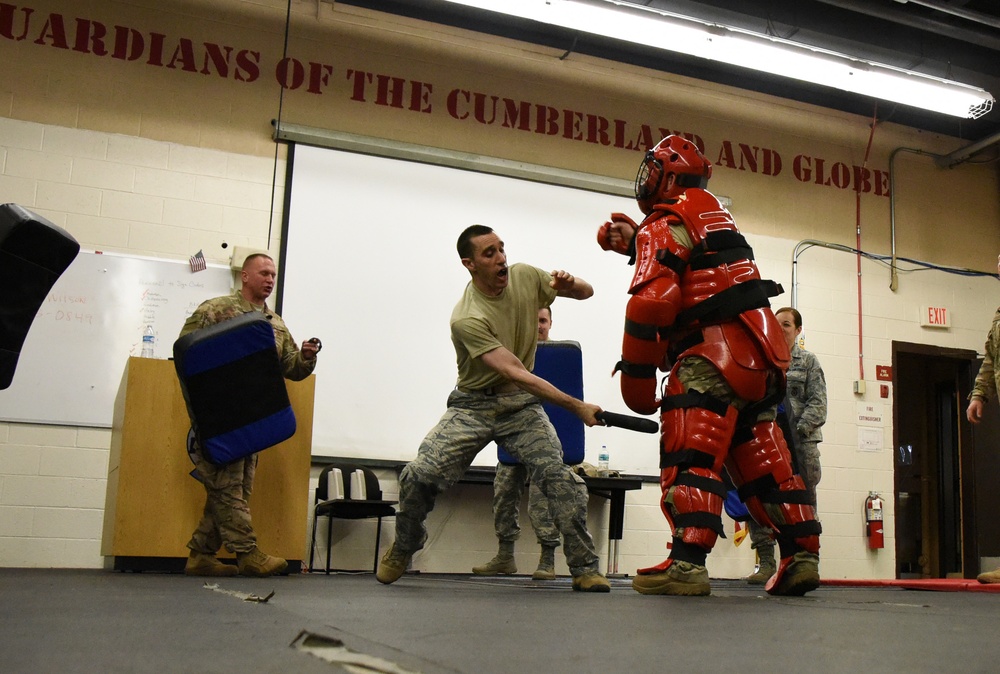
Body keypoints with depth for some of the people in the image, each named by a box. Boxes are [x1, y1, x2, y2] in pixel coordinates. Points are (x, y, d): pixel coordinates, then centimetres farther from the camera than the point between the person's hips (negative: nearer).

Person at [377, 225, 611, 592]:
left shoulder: (524, 277, -6)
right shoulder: (466, 319, -23)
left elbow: (586, 292, 8)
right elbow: (514, 373, -28)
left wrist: (571, 283, -19)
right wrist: (576, 406, -30)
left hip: (522, 404, 3)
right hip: (473, 405, -3)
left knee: (560, 478, -16)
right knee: (420, 476, -14)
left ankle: (585, 569, -4)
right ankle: (404, 546, 16)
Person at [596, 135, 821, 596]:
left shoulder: (663, 226, -4)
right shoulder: (713, 214, 21)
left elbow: (652, 303, -15)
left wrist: (636, 374, -9)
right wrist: (636, 242, 30)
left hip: (715, 355, -9)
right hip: (762, 353, 9)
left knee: (690, 456, -12)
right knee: (764, 462, 13)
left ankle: (687, 563, -21)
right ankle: (801, 557, 14)